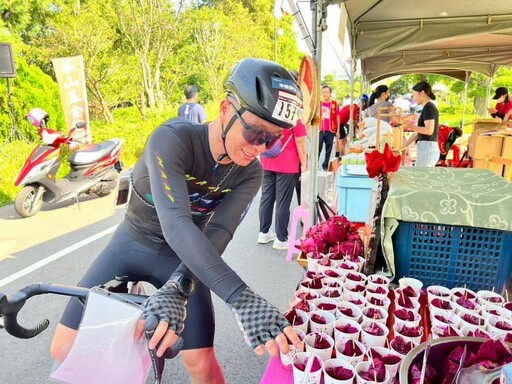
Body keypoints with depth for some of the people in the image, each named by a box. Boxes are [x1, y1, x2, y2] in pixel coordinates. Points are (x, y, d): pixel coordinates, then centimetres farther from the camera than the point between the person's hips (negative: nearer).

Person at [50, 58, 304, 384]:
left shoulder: (250, 173, -16)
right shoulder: (172, 139, -30)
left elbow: (217, 235, -26)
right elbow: (175, 223, -42)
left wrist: (176, 289, -44)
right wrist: (241, 297, -52)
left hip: (183, 257, 2)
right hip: (132, 244, -1)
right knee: (65, 349, -2)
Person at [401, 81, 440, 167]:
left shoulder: (428, 108, -11)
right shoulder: (429, 108, 18)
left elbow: (429, 130, -21)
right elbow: (418, 132, 18)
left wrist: (410, 126, -16)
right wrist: (402, 146, 17)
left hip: (427, 148, -9)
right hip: (430, 148, 9)